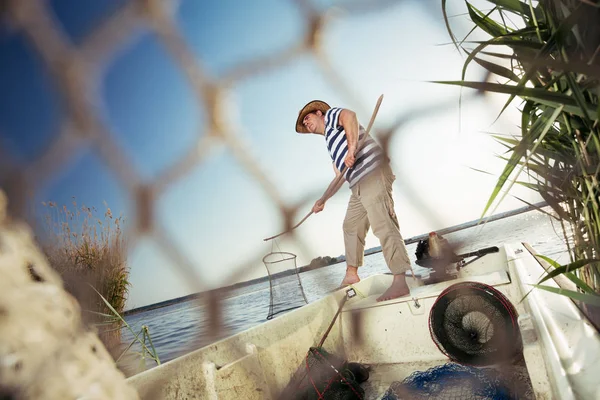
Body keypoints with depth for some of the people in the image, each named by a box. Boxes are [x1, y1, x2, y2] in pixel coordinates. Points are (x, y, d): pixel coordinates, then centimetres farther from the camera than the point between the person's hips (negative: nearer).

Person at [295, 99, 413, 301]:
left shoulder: (331, 115, 8)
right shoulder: (331, 143, 32)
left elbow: (350, 115, -17)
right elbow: (340, 176, 30)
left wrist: (352, 147, -27)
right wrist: (323, 200, 25)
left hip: (373, 175, -10)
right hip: (359, 184, 10)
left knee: (383, 226, -16)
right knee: (351, 226, 18)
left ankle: (400, 283, -19)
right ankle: (351, 274, 30)